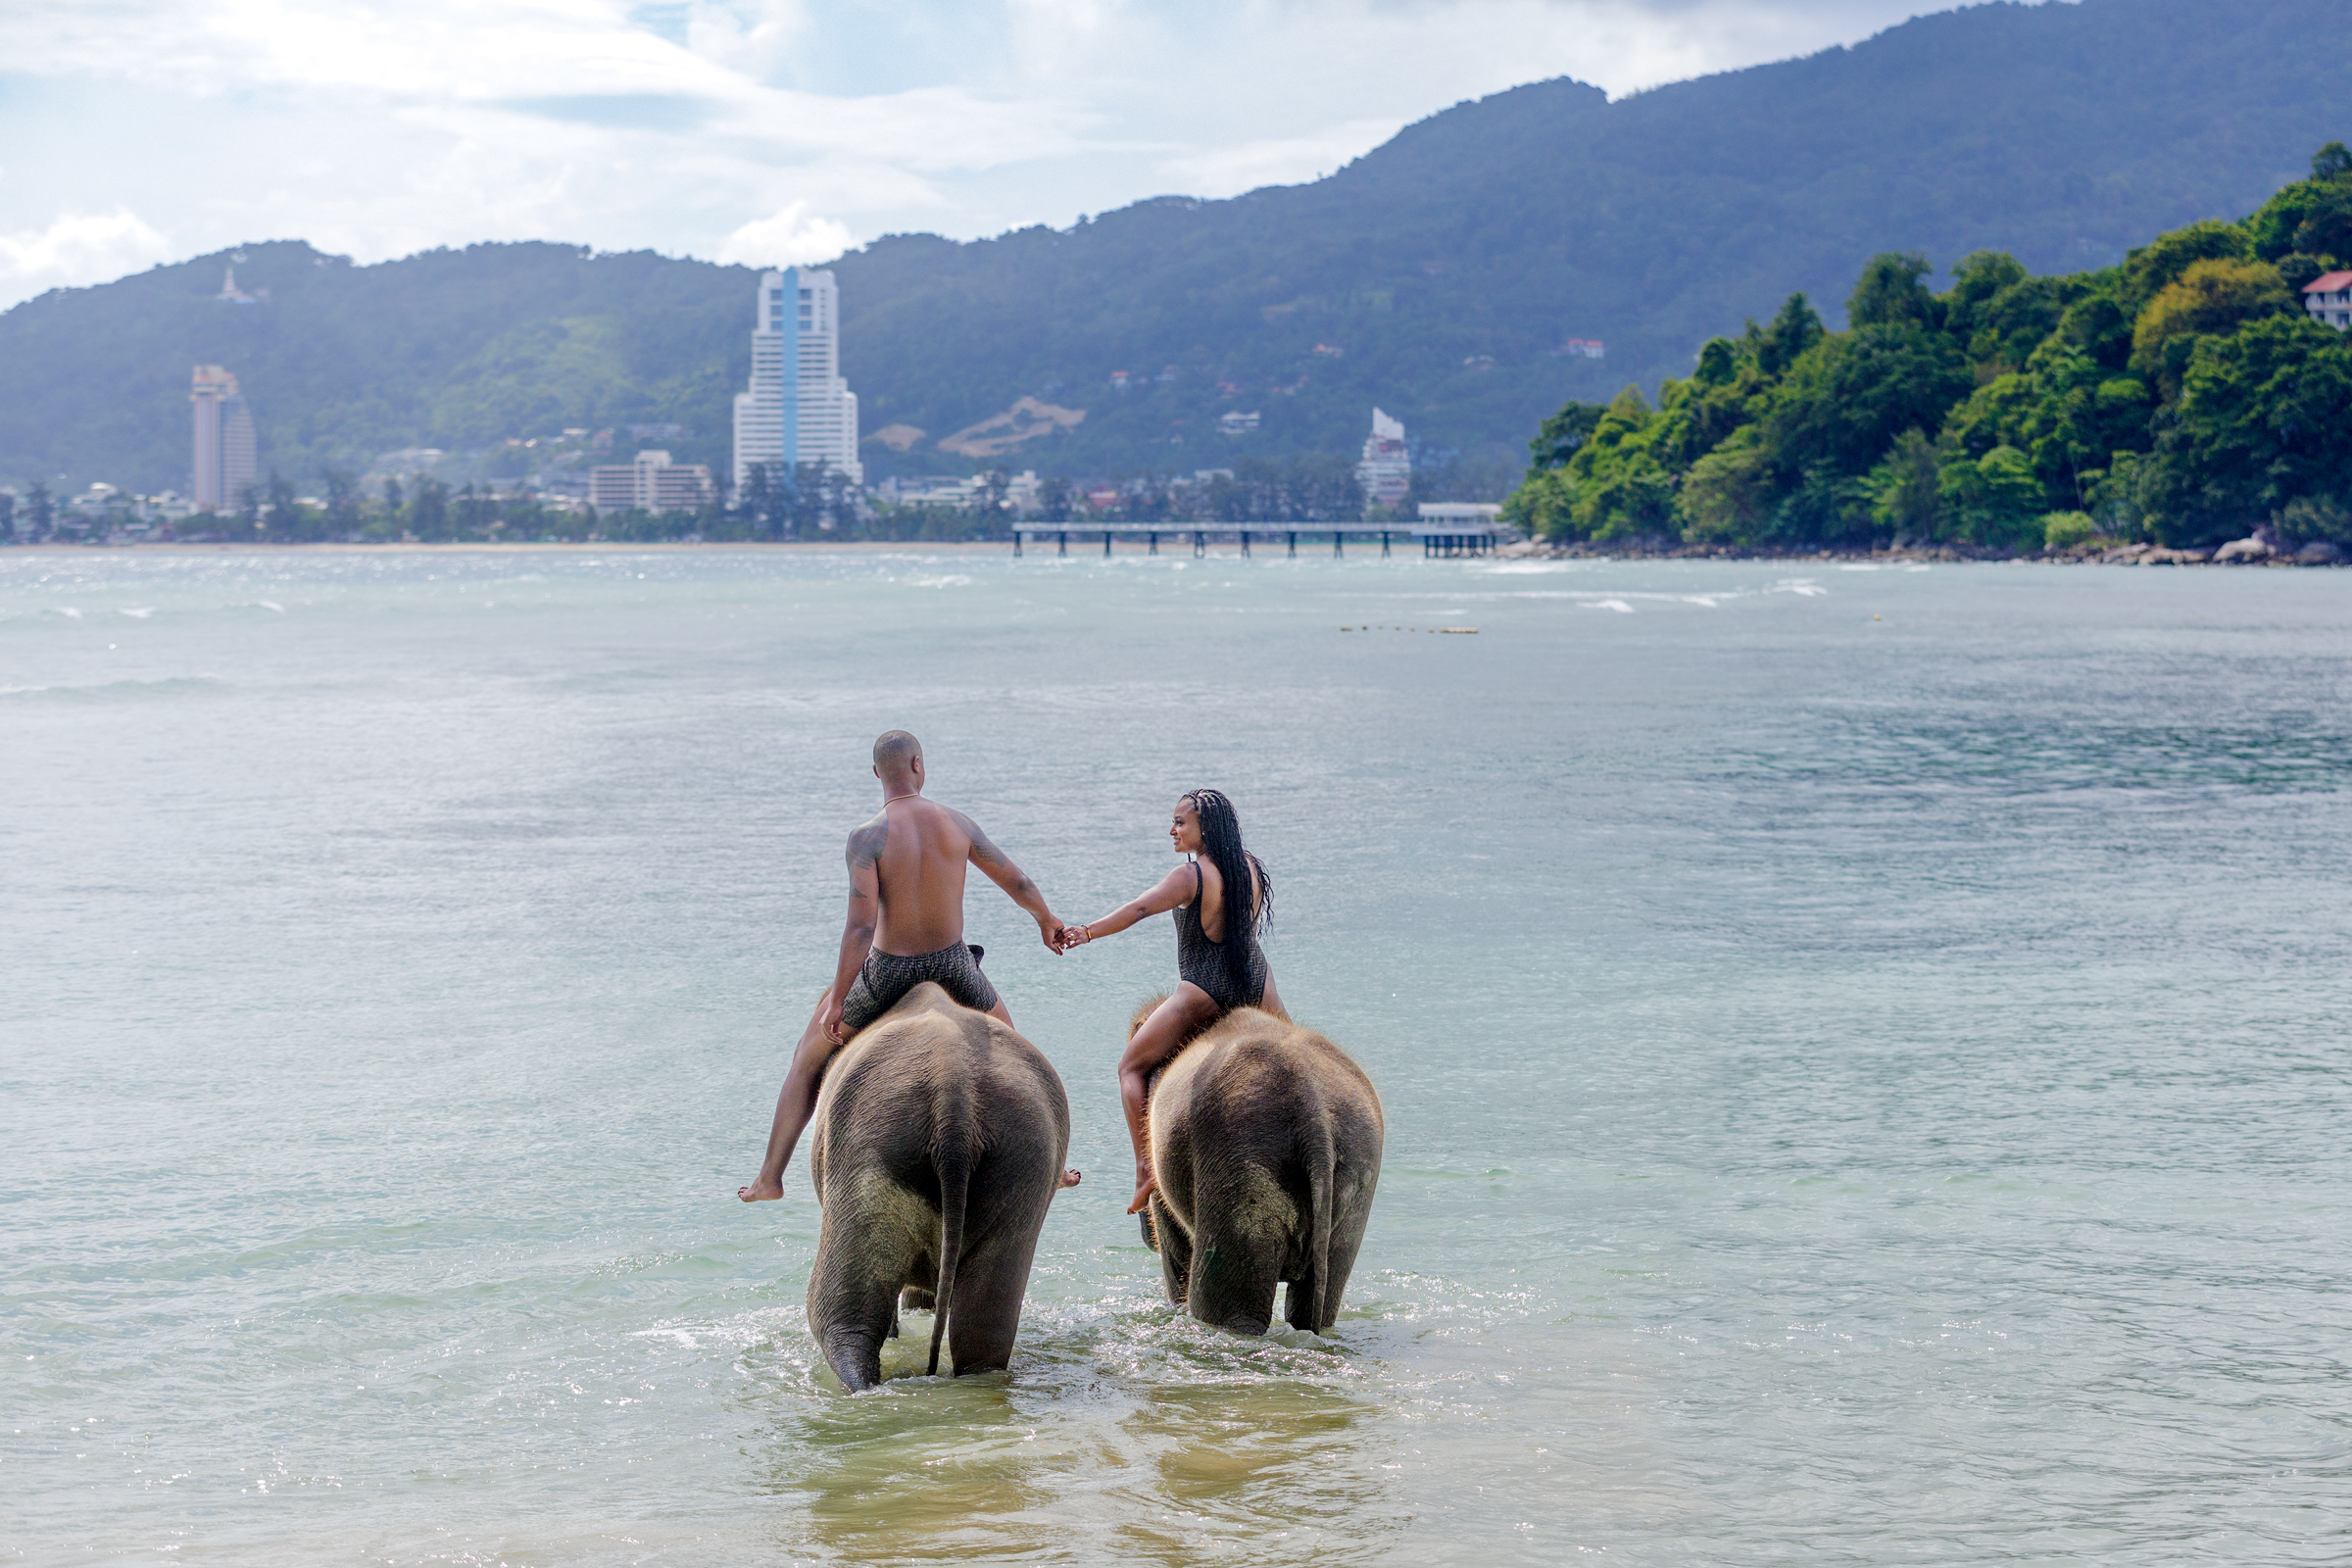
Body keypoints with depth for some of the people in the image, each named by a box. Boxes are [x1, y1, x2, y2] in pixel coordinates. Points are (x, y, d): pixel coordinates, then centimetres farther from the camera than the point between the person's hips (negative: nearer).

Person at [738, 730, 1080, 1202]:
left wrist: (837, 998, -12)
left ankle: (770, 1177, 19)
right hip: (954, 965, 2)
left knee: (808, 1059, 19)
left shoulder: (866, 837, -15)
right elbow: (1016, 882, 8)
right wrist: (1047, 920, 29)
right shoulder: (956, 823, -5)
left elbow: (861, 925, -21)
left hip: (888, 970, -2)